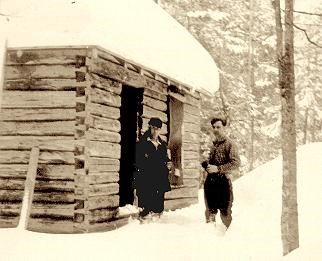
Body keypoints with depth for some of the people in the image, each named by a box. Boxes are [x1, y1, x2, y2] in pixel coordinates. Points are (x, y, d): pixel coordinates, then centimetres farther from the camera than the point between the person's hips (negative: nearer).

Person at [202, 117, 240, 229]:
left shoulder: (229, 144, -5)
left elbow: (236, 163, -15)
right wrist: (206, 165, 8)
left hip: (223, 181, -7)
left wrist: (218, 169, -19)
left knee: (225, 212, -3)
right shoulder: (214, 144, 16)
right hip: (210, 181, 7)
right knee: (210, 211, 14)